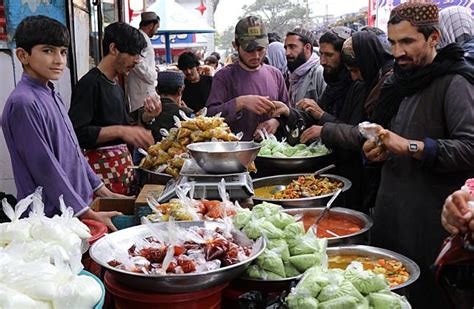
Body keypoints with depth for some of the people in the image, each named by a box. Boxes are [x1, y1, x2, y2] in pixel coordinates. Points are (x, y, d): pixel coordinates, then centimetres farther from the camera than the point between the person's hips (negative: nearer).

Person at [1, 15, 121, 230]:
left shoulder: (52, 96, 10)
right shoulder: (23, 103, -18)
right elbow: (46, 169, -19)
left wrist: (101, 191, 13)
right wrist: (88, 215, -16)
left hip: (78, 204, 8)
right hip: (51, 218, -8)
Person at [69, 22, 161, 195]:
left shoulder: (116, 87, 16)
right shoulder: (90, 83, -10)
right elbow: (77, 132, -19)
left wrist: (146, 117, 6)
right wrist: (120, 131, -24)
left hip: (124, 163, 8)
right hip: (102, 166, -8)